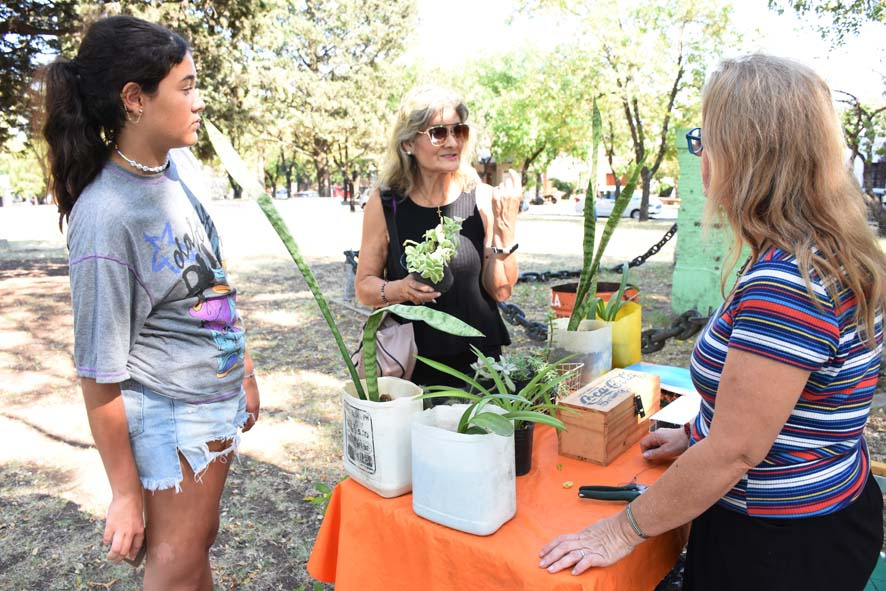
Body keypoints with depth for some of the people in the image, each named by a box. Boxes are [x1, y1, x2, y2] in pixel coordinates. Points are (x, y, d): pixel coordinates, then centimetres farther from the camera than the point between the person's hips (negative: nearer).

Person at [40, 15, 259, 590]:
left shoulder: (181, 162, -1)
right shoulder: (105, 218, -24)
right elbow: (100, 376, -18)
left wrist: (244, 370, 16)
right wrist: (126, 494, -10)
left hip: (216, 398, 7)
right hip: (171, 415, -7)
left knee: (199, 541, 23)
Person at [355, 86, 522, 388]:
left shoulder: (483, 198, -5)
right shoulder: (385, 203, -6)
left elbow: (500, 291, -5)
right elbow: (364, 286, 0)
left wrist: (505, 228, -17)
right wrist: (399, 290, -19)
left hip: (477, 361, 1)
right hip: (409, 363, 0)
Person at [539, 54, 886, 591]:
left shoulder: (785, 282, -31)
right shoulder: (827, 254, 1)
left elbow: (733, 452, -27)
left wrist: (623, 532, -17)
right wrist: (693, 434, 19)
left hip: (782, 548, -8)